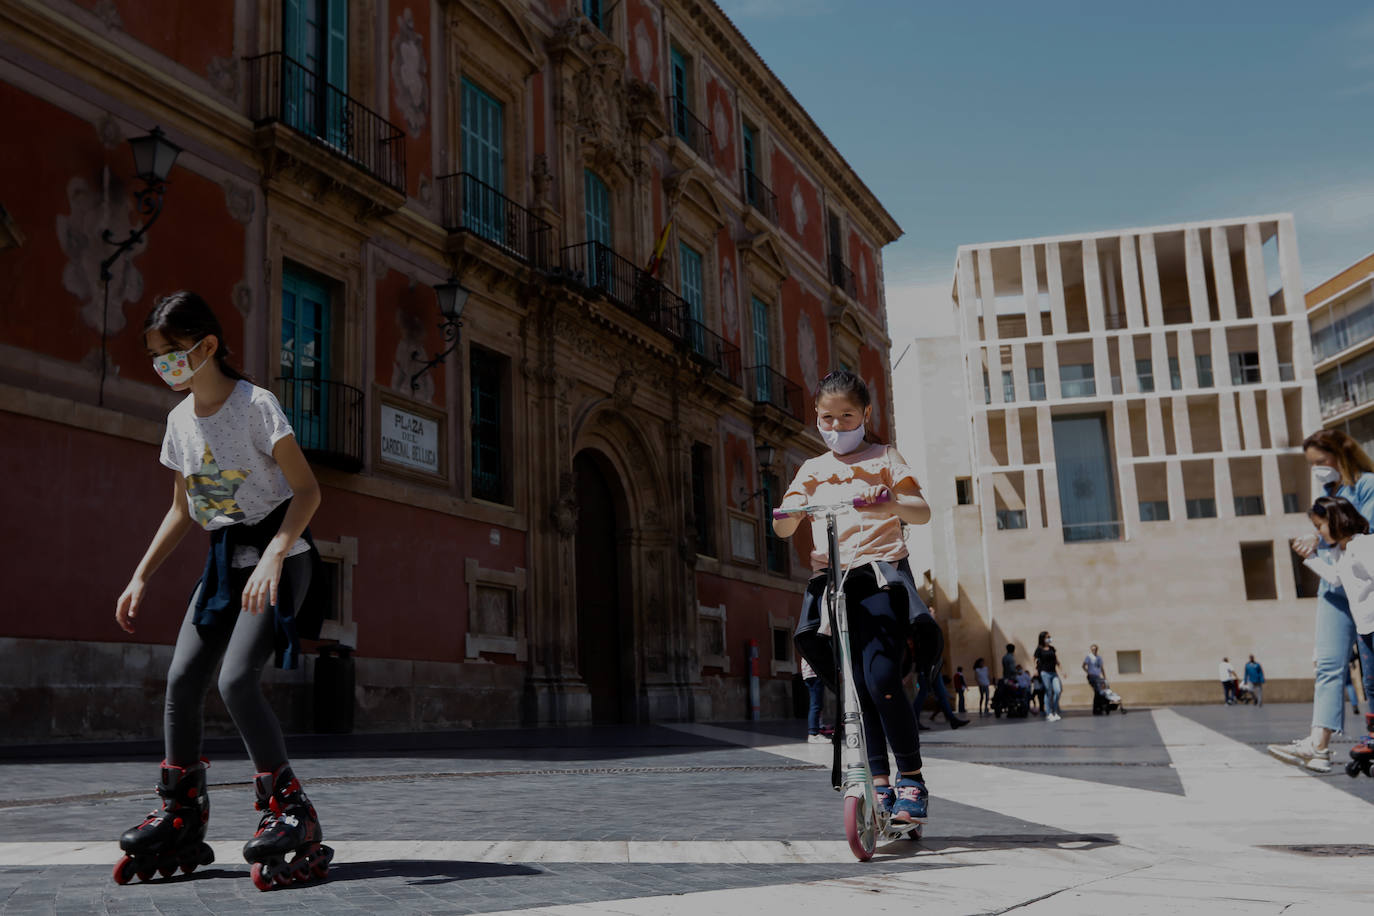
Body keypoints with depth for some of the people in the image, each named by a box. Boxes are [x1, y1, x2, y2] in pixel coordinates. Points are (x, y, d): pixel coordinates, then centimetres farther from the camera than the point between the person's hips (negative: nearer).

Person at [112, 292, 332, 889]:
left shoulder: (254, 404, -13)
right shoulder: (180, 419, 9)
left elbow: (307, 490, -17)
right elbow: (181, 511, 17)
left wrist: (273, 557, -30)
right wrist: (140, 578, 10)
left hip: (279, 553, -7)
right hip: (224, 558, 7)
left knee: (236, 679, -19)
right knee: (182, 677, 0)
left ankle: (288, 812, -8)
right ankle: (180, 818, 11)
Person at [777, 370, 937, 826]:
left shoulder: (884, 458, 12)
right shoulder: (813, 469, 20)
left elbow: (922, 511, -1)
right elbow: (784, 526, 10)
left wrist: (890, 505, -24)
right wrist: (783, 519, -15)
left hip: (880, 573, -3)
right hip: (830, 579, 3)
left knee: (881, 678, -18)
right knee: (856, 688, -3)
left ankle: (912, 780, -5)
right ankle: (879, 782, 7)